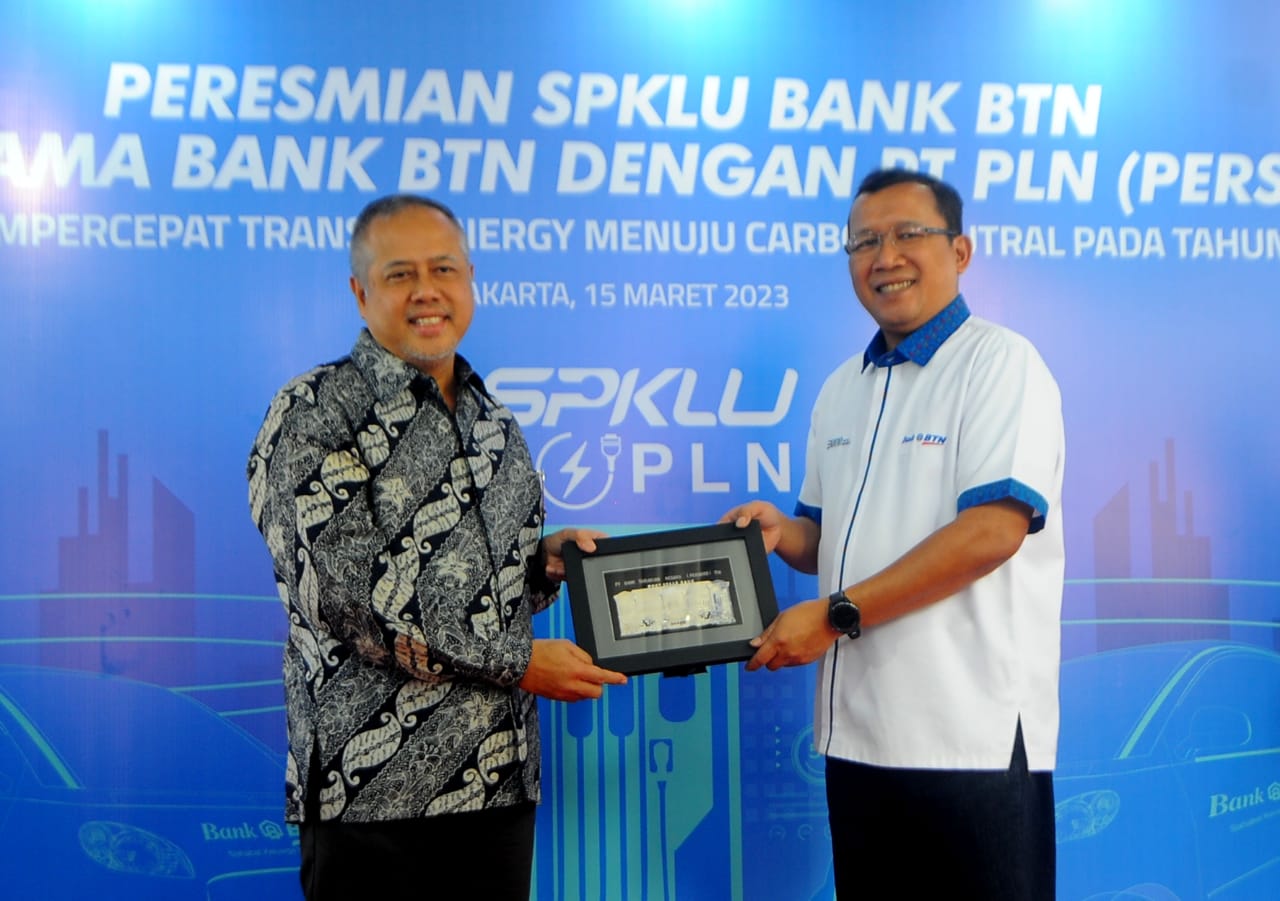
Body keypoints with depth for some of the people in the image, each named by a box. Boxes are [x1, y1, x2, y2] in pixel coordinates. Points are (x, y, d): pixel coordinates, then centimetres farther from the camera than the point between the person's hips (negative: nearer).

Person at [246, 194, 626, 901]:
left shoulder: (495, 424, 15)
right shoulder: (313, 416, -6)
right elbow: (342, 598, -17)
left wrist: (546, 561, 1)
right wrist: (519, 662, -14)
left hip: (499, 783, 6)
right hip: (373, 789, -6)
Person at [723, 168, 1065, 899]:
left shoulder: (1000, 363, -7)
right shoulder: (842, 389, 16)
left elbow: (993, 530, -18)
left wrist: (836, 614, -17)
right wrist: (782, 533, 0)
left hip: (972, 739, -7)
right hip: (857, 734, 7)